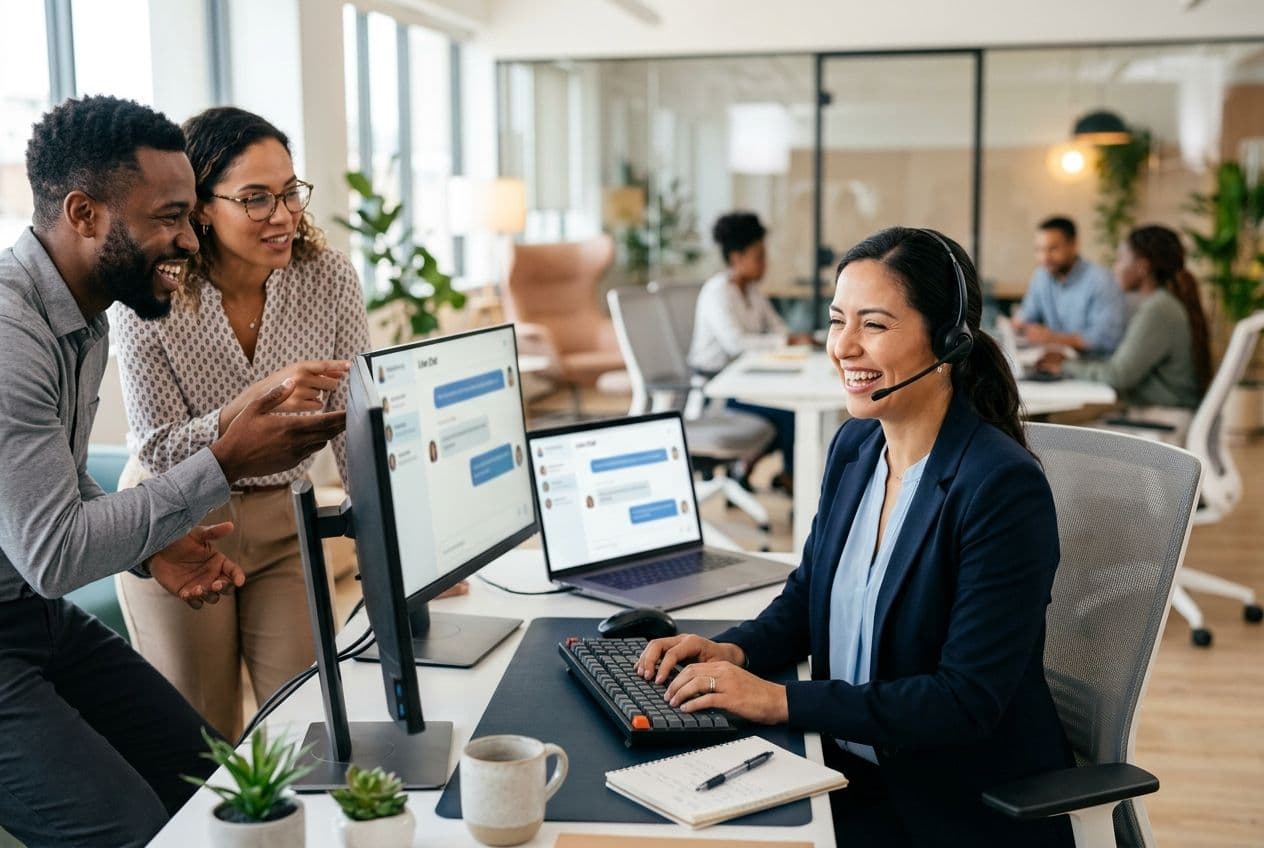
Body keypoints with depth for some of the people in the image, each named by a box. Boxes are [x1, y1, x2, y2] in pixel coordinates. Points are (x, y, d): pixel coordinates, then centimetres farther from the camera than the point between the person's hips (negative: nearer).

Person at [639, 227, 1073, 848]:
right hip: (849, 770, 6)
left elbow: (969, 700, -23)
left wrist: (783, 701, -25)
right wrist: (736, 651, -6)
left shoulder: (1004, 488, -22)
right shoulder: (854, 445, 1)